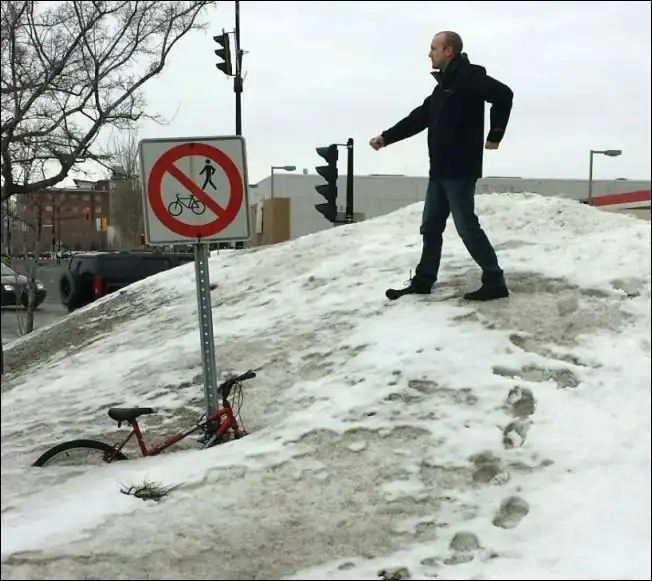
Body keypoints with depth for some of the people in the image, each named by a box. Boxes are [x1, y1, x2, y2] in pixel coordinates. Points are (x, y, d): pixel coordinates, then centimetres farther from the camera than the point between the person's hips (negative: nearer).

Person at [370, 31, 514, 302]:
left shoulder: (468, 76, -10)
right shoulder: (444, 84, 19)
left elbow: (503, 94, -20)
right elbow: (420, 117, 22)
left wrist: (495, 135, -15)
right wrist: (386, 137, 19)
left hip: (459, 170, -10)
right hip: (440, 169, 10)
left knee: (466, 226, -8)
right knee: (431, 226, 13)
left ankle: (495, 282, -2)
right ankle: (423, 281, 21)